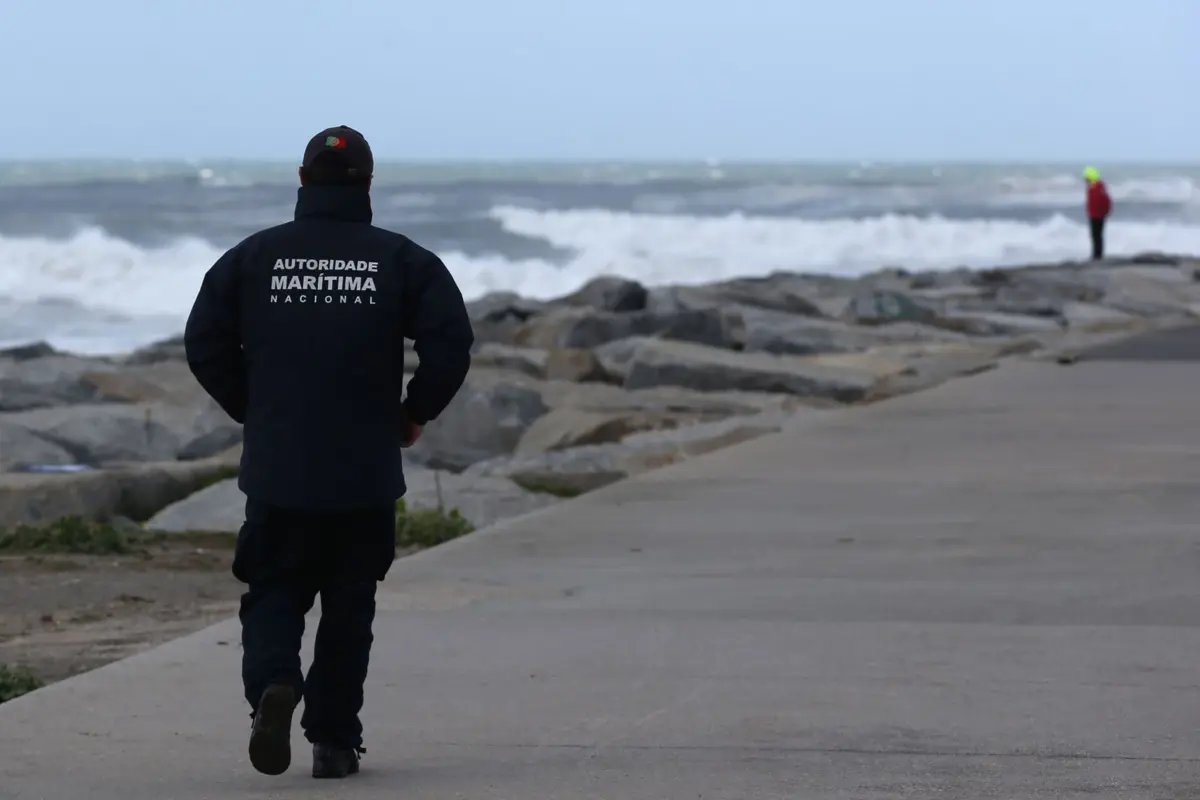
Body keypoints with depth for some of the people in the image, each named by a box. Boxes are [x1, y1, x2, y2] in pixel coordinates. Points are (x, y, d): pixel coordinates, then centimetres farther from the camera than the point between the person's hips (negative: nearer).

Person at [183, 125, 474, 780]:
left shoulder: (253, 257, 2)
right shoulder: (401, 260, -1)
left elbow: (204, 343, 1)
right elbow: (452, 342, -10)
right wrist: (416, 413, 5)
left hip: (276, 472, 0)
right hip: (366, 476, 0)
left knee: (274, 594, 9)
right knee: (348, 606, 11)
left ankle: (272, 683, -20)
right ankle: (334, 740, 13)